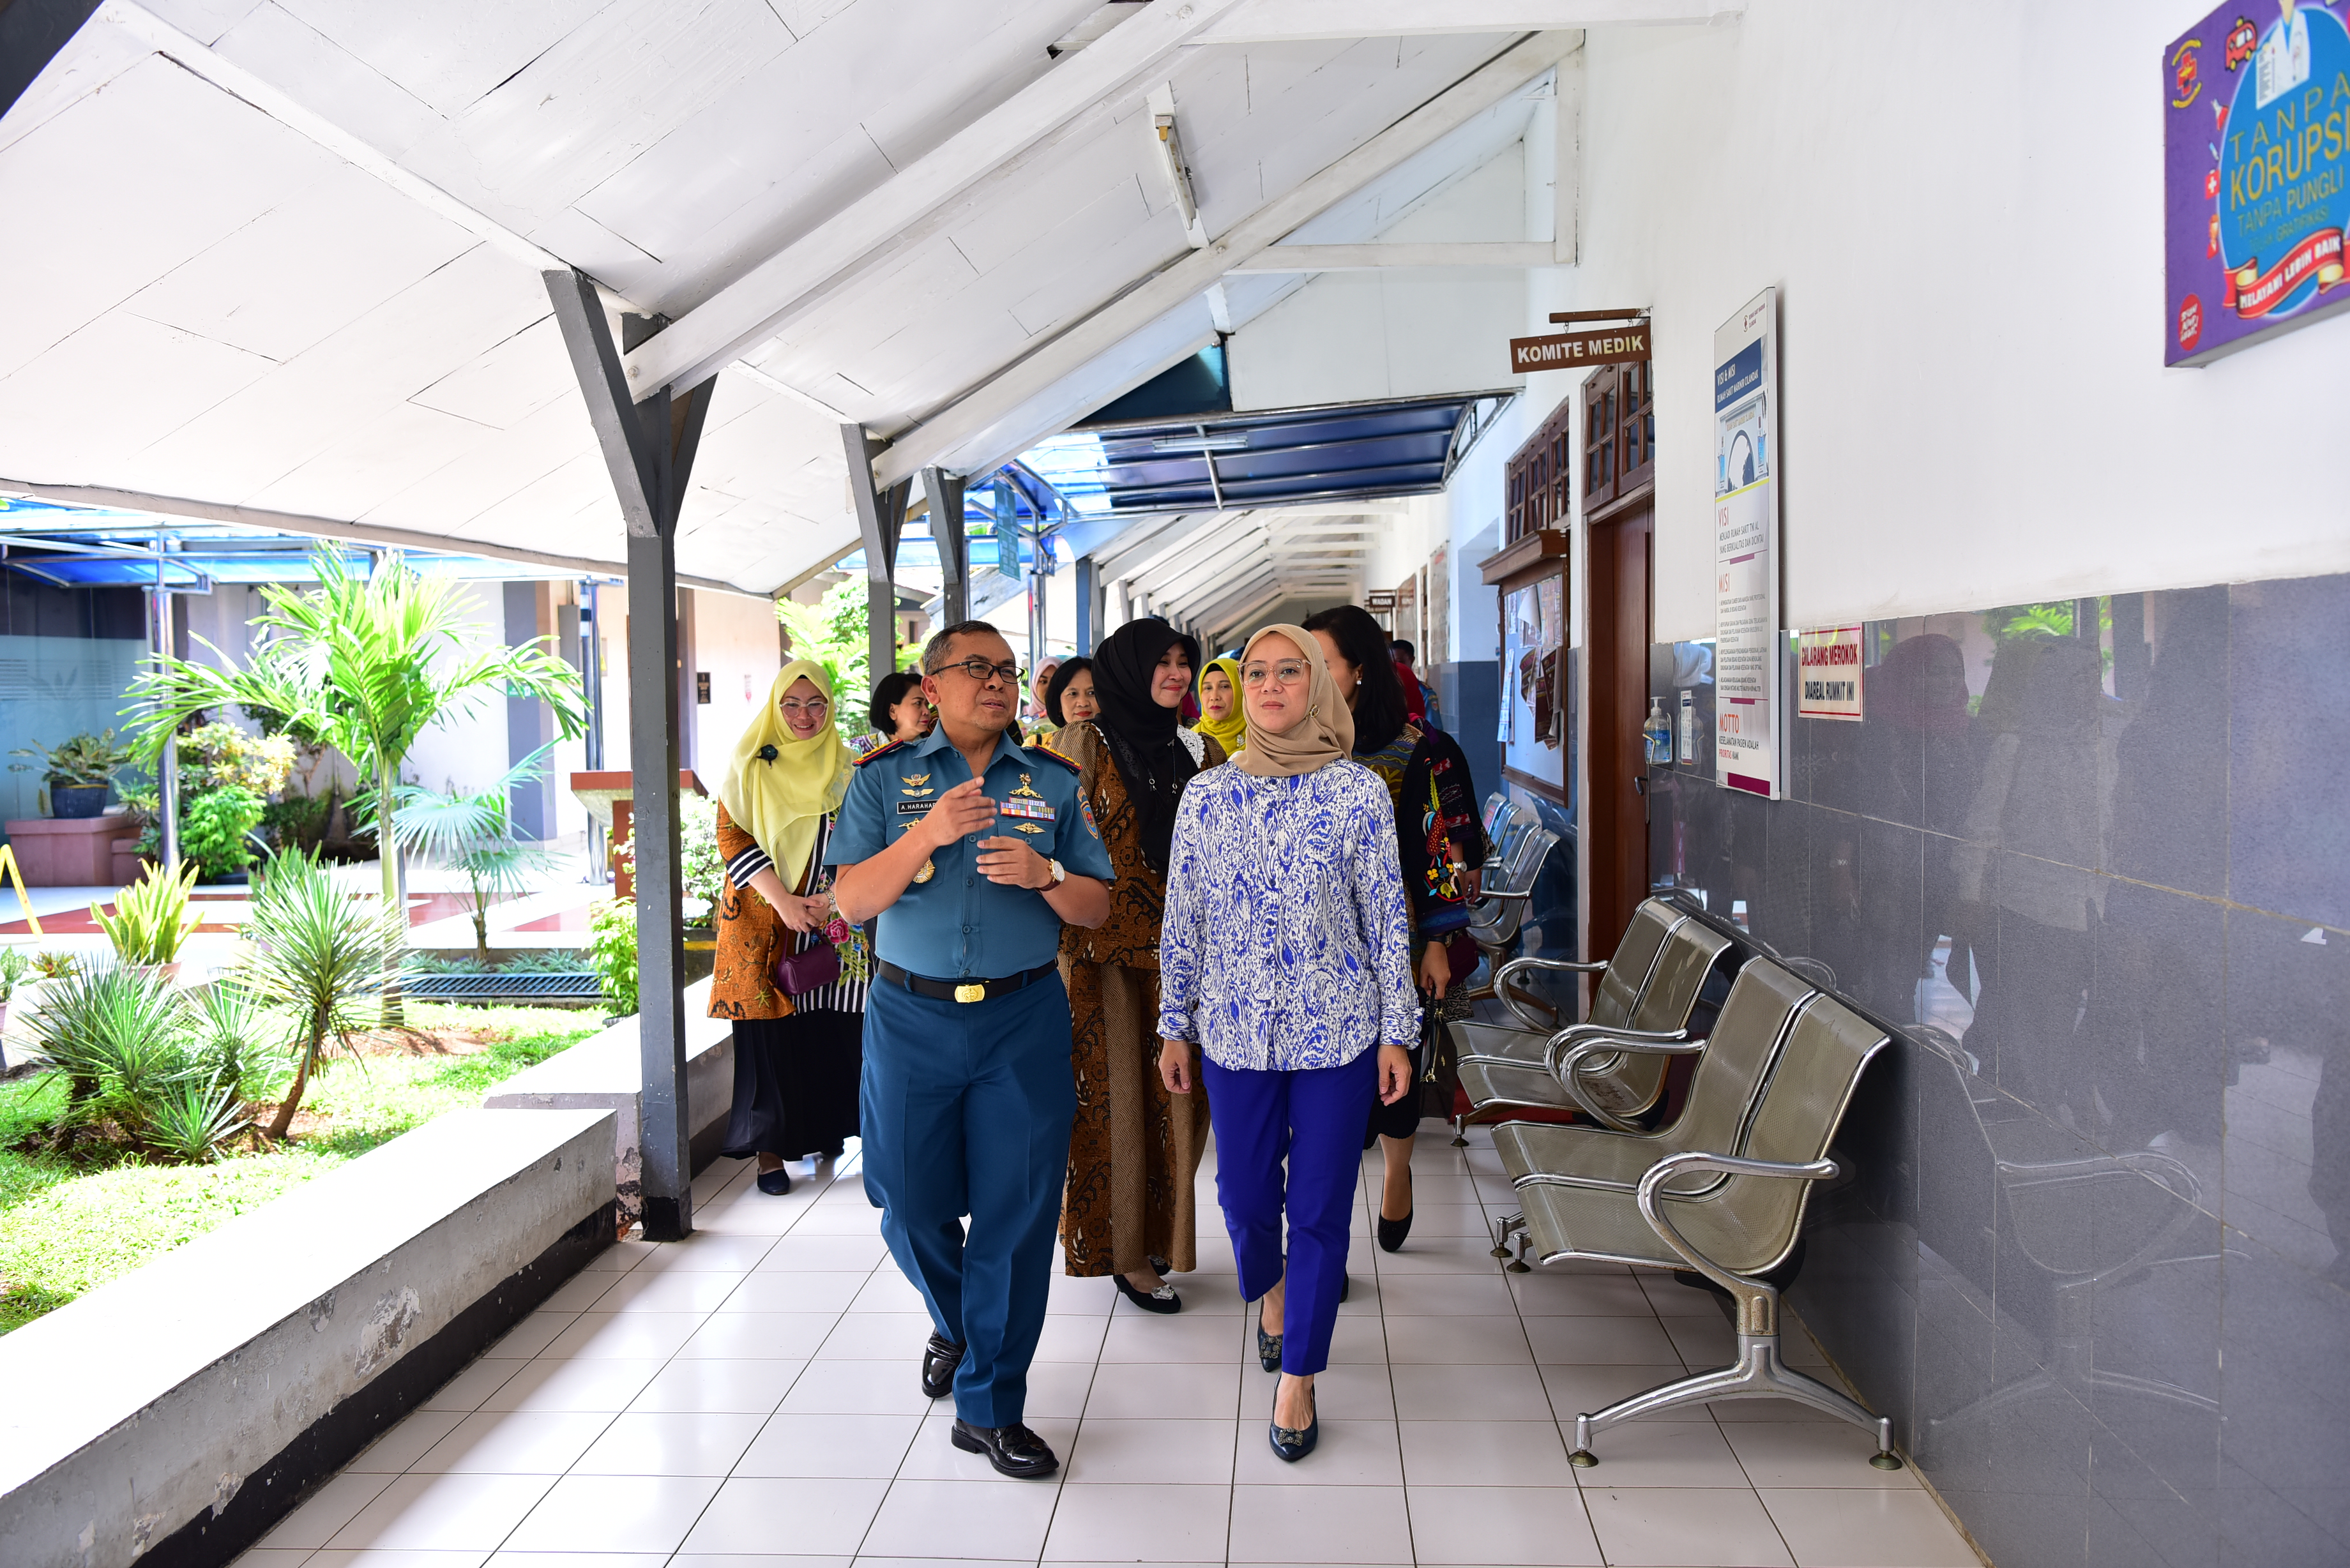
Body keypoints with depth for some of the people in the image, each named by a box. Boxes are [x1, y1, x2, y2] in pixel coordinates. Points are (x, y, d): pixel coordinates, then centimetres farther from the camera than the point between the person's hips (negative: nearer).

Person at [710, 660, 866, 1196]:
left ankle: (823, 1131, 19)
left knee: (830, 1031, 1)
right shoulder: (751, 763, 2)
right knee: (770, 1034, -2)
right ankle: (770, 1150, 7)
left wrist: (833, 898, -8)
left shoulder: (844, 766, 9)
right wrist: (782, 900, -14)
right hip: (764, 923, -2)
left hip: (831, 924, 2)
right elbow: (731, 836, -4)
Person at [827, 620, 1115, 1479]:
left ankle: (989, 1406, 15)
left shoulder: (1055, 782, 6)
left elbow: (1096, 907, 6)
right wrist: (929, 834, -19)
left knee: (1017, 1212, 0)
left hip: (1024, 1018, 0)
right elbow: (850, 901, -5)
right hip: (911, 1015, 0)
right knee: (911, 1201, 9)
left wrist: (1044, 874, -15)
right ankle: (954, 1323, 41)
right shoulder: (883, 778, 4)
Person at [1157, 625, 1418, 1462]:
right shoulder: (1205, 796, 1)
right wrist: (1174, 1026, 8)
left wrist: (1397, 1033, -2)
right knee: (1244, 1194, 13)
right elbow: (1182, 923, 7)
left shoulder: (1360, 793, -4)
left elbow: (1388, 920, -1)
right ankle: (1270, 1291, 46)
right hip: (1235, 1032, 2)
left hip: (1337, 1032, -2)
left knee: (1320, 1206, 5)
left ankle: (1297, 1377, 22)